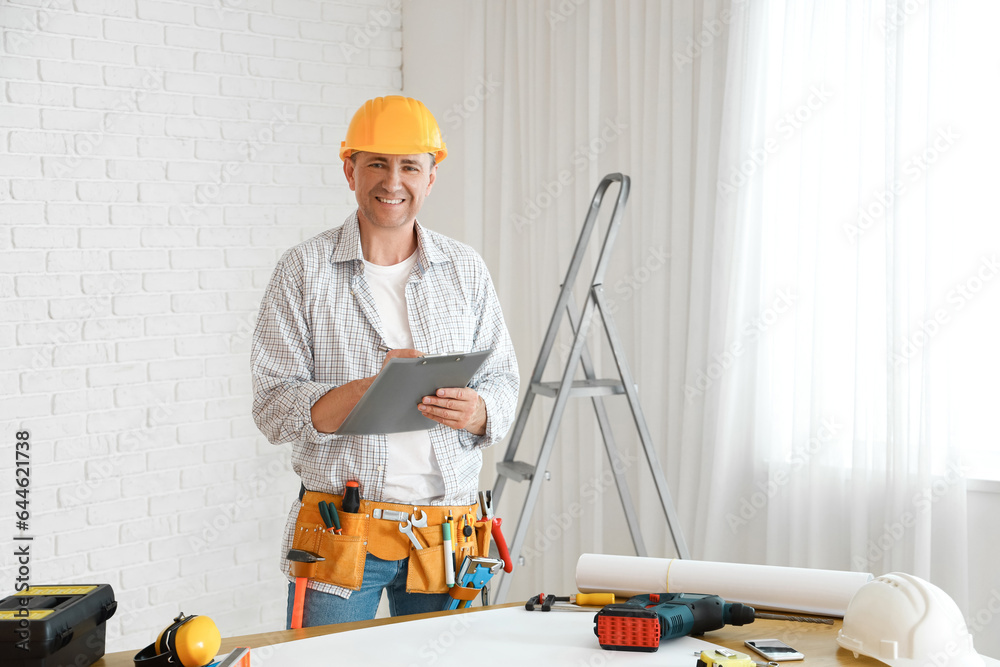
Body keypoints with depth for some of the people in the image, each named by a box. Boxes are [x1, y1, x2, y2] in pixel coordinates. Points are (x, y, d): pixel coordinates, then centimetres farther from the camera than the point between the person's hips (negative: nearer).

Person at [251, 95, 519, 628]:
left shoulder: (466, 270, 9)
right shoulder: (303, 270, -1)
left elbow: (502, 384, 10)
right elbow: (274, 408, -6)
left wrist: (475, 410, -14)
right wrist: (371, 388, -22)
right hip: (340, 536, -2)